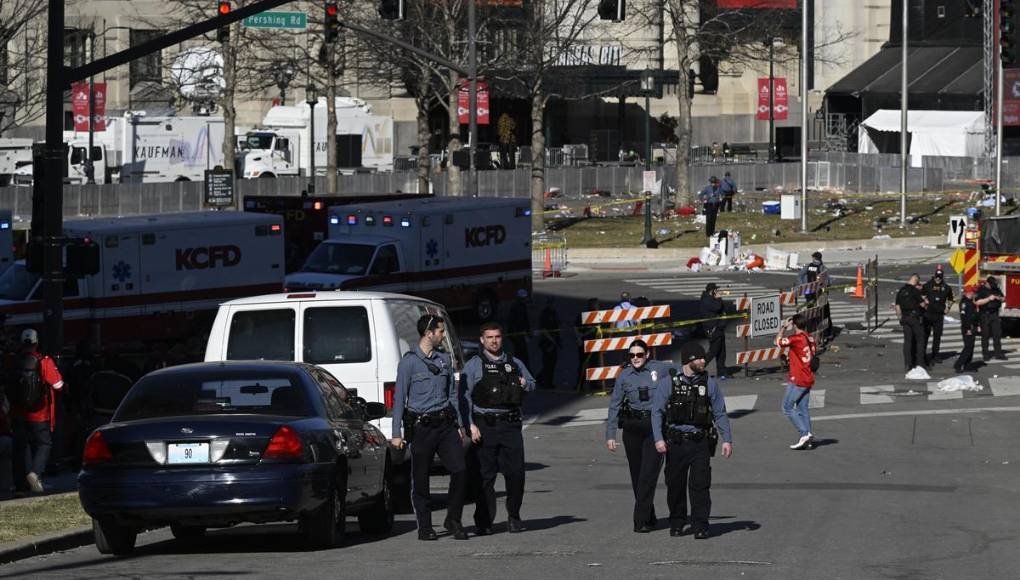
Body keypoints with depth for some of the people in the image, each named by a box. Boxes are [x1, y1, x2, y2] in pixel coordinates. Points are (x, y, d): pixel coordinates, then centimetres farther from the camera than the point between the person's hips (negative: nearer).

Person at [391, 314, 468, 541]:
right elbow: (399, 398, -4)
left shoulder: (445, 360, 12)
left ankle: (453, 520, 5)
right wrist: (397, 433, -8)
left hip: (445, 424, 4)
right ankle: (425, 527, 9)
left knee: (459, 470, -8)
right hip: (421, 426, -4)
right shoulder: (409, 362, -4)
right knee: (420, 479, 0)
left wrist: (459, 425, 17)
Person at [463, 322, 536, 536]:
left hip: (510, 425, 3)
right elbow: (465, 396, -2)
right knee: (485, 476, -2)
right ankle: (484, 521, 3)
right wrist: (471, 425, -13)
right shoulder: (474, 366, 5)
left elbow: (531, 383, 31)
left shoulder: (514, 363, 17)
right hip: (485, 427, -3)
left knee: (516, 473, -2)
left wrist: (526, 384, 5)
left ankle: (514, 517, 12)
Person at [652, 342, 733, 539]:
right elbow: (657, 411, -2)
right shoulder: (670, 382, -1)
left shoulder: (709, 383, 4)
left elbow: (720, 413, 7)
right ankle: (676, 523, 22)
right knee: (675, 484, 7)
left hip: (700, 442, 0)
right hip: (676, 442, 0)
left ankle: (700, 526, -5)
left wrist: (727, 439, -1)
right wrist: (659, 438, -12)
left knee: (700, 485, -7)